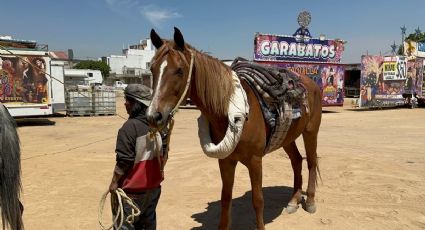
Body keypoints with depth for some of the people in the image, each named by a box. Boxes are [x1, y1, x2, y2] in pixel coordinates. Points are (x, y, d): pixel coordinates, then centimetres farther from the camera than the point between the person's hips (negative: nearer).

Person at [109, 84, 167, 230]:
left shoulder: (130, 126, -21)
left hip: (132, 188, -7)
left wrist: (114, 182, -8)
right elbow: (163, 153, 10)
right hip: (154, 185, 7)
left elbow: (124, 160, -20)